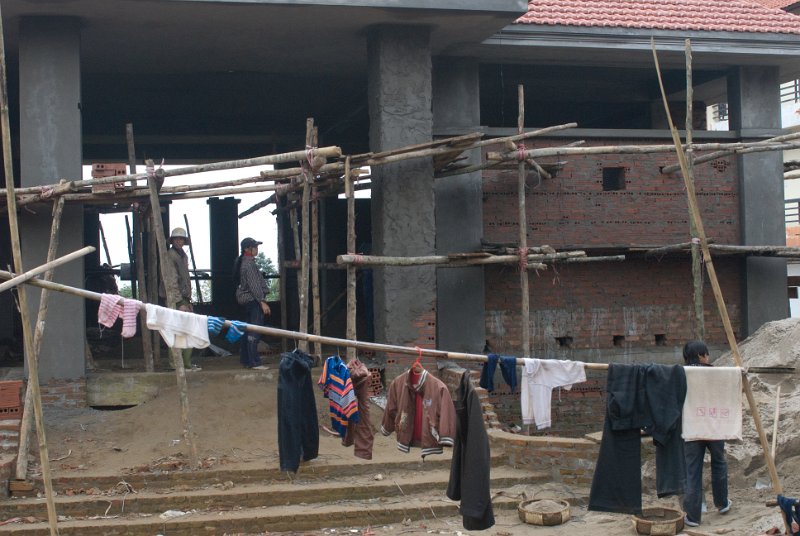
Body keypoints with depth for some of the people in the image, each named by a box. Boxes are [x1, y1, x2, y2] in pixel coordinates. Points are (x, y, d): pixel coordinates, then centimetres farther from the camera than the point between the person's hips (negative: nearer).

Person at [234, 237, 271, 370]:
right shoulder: (249, 264, -15)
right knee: (254, 333, -11)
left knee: (248, 330, 15)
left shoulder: (243, 262, 16)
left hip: (247, 300, 11)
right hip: (253, 299, -11)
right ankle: (254, 362, -13)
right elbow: (254, 285, -20)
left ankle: (245, 359, 20)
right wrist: (262, 301, -21)